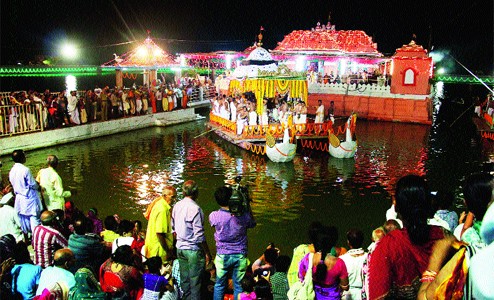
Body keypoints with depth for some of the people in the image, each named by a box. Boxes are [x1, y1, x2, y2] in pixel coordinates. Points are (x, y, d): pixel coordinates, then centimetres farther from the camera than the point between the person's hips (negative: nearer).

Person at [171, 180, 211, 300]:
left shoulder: (177, 206, 2)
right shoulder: (195, 209, -19)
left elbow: (173, 228, 11)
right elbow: (199, 235, -19)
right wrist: (207, 253, -11)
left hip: (180, 248, 7)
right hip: (194, 250, -7)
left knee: (184, 280, 17)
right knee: (195, 282, 4)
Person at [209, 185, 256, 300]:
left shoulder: (214, 216, -15)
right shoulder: (243, 215, -15)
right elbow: (253, 223, 7)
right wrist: (248, 205, 5)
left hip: (222, 256, 0)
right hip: (240, 256, 0)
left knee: (219, 285, 17)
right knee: (238, 286, 13)